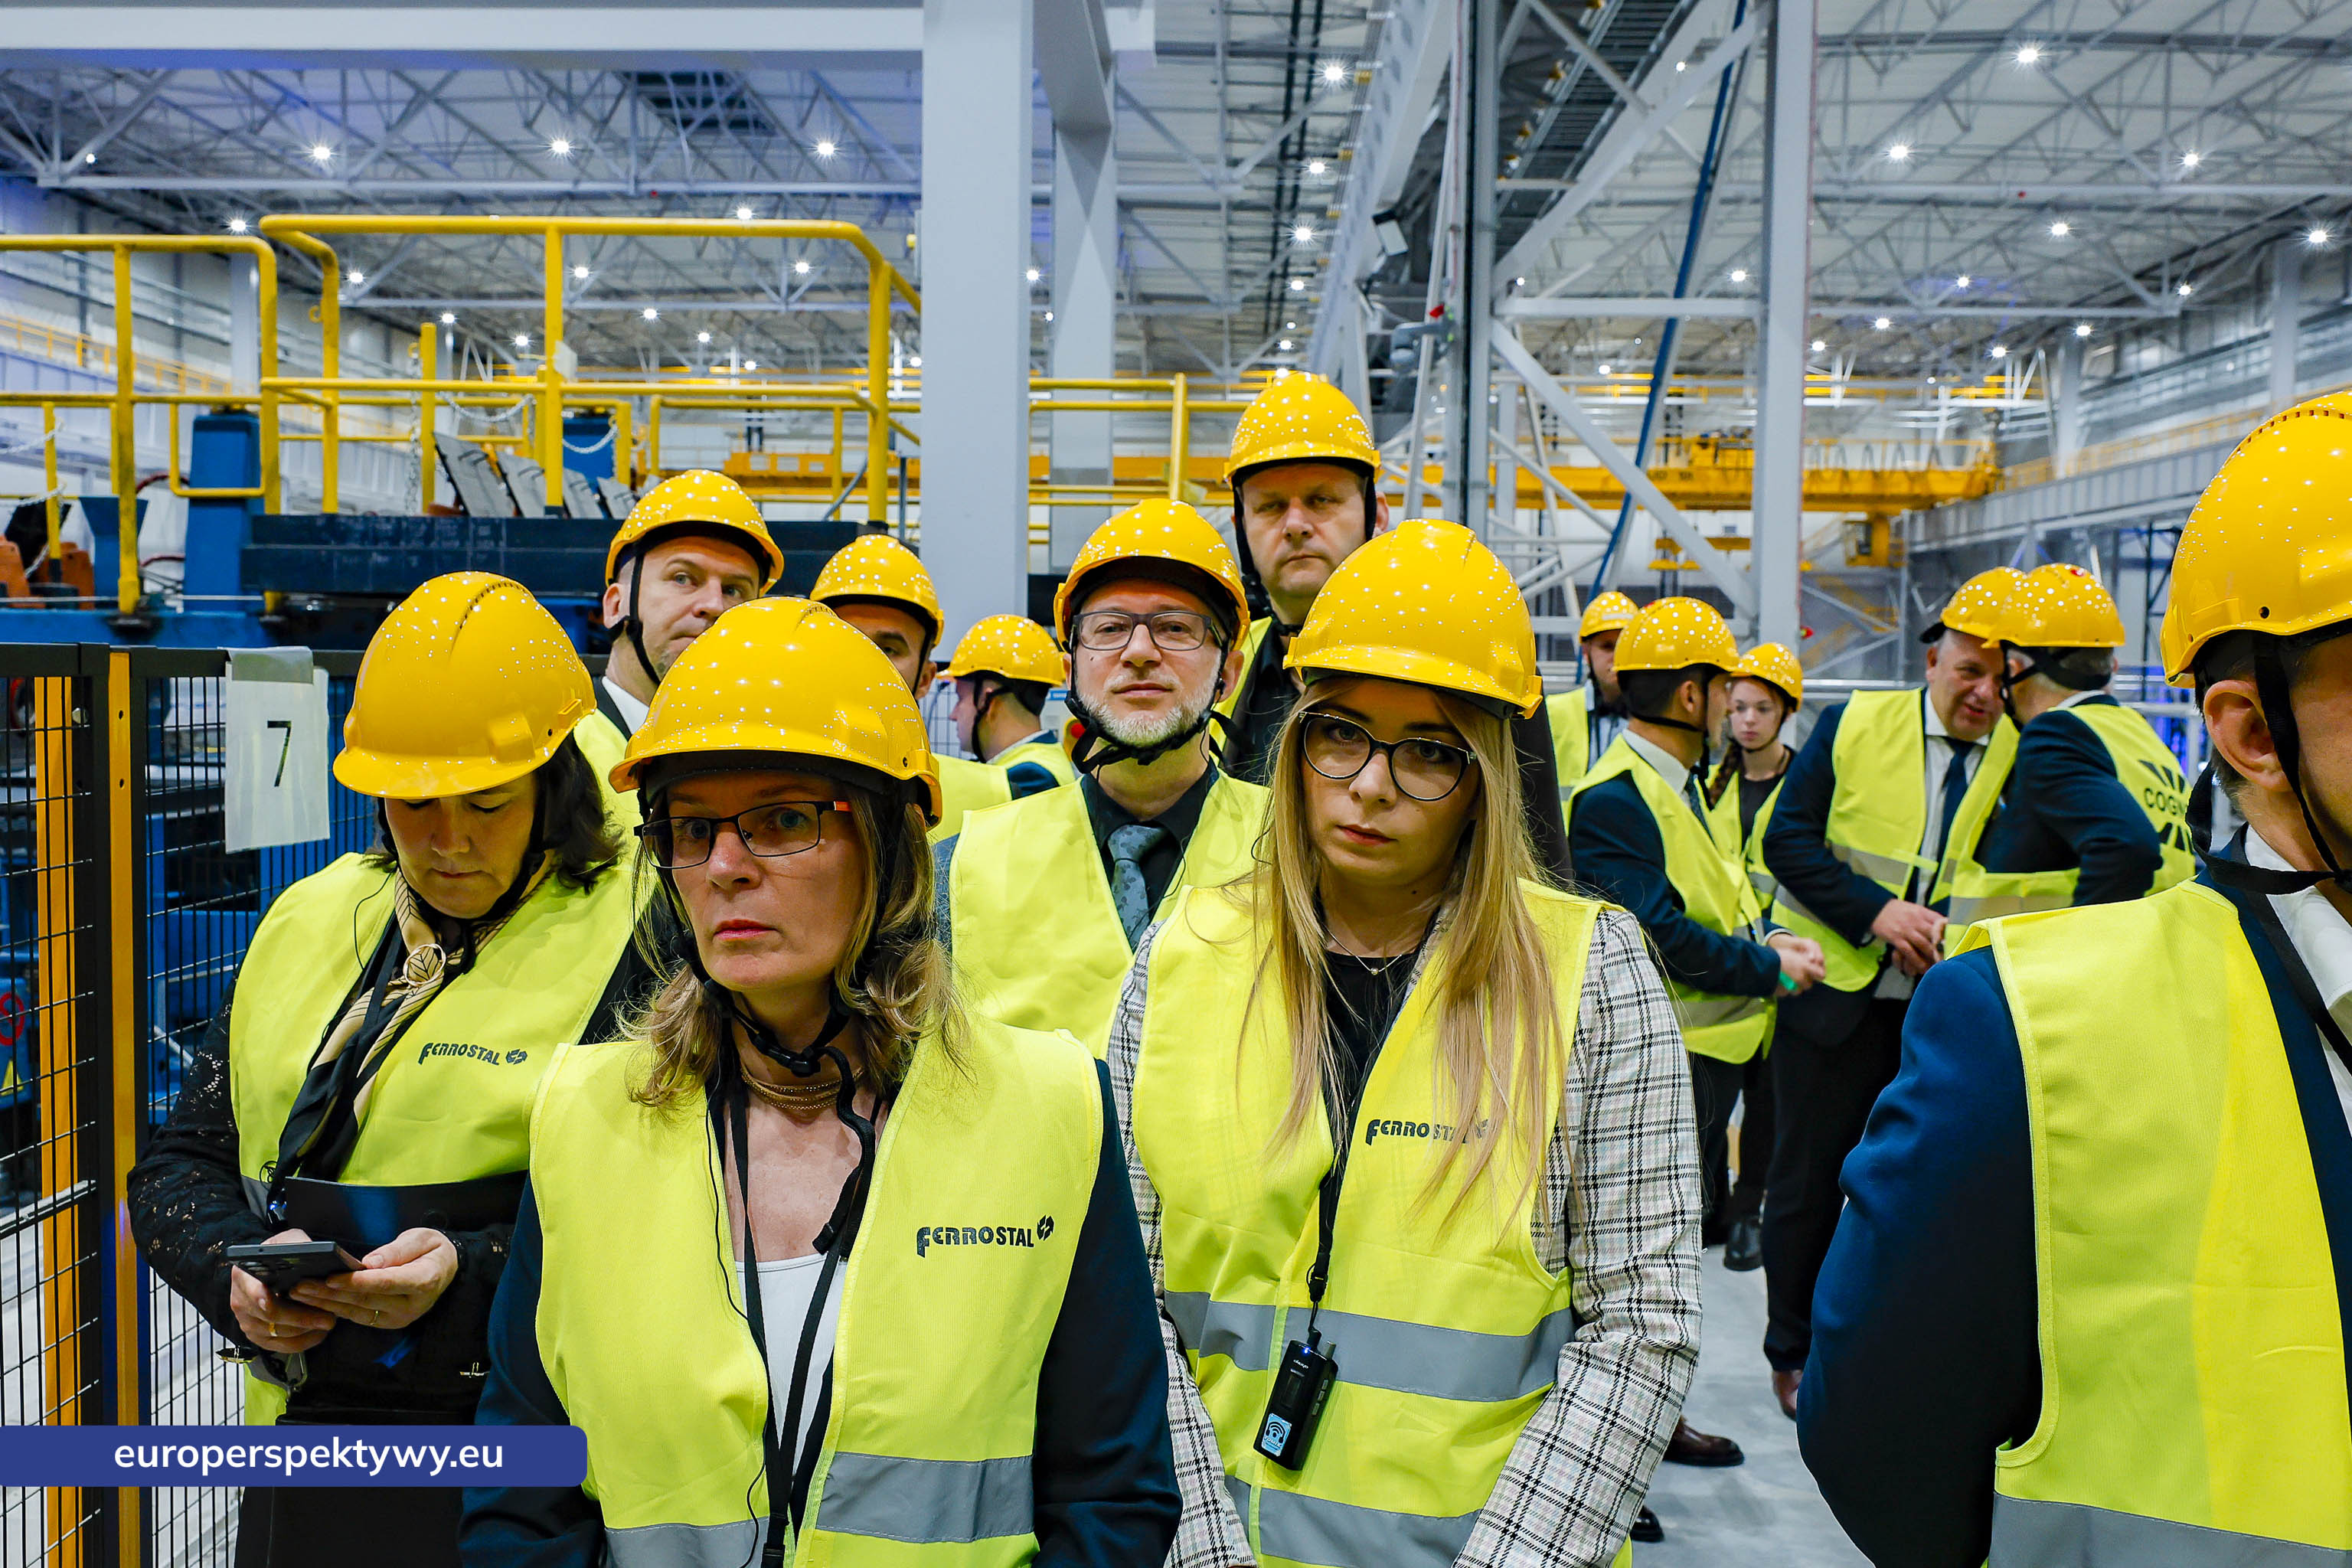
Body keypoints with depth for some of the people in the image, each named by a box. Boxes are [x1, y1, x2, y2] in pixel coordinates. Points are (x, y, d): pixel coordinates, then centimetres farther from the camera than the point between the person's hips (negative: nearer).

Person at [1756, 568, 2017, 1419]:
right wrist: (1875, 912, -17)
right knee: (1809, 1182, 7)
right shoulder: (1856, 723, -3)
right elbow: (1788, 838, -7)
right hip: (1835, 993, -1)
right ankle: (1794, 1352, 24)